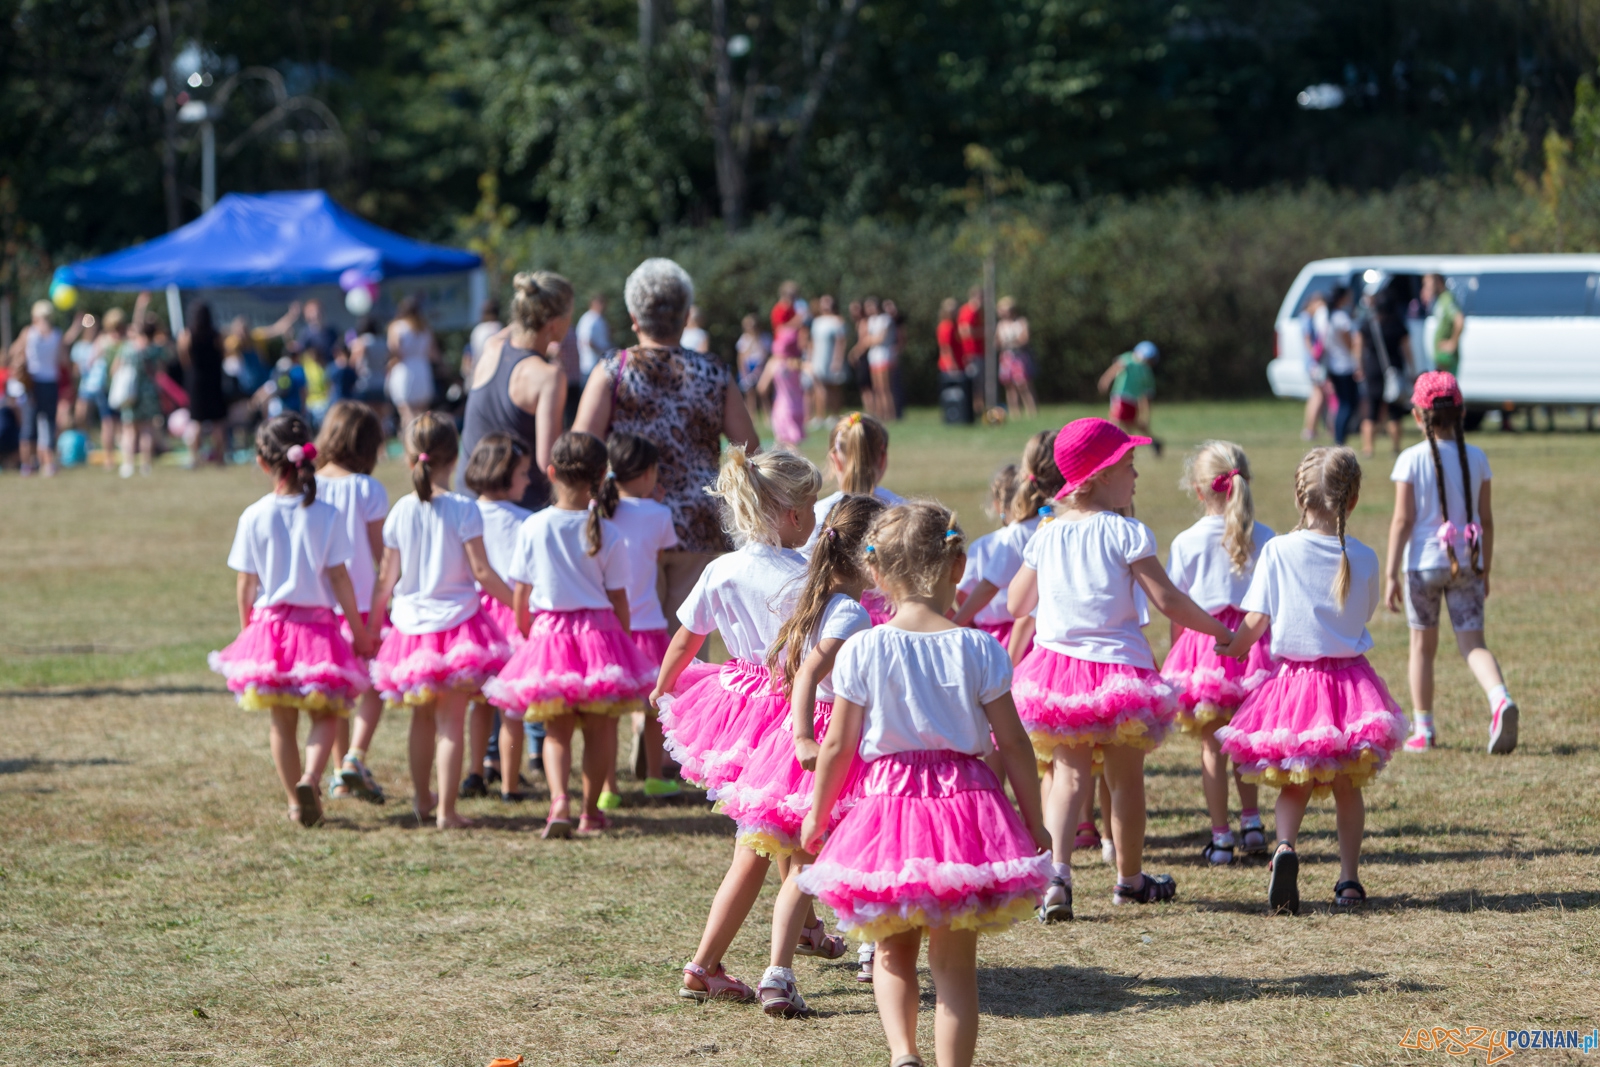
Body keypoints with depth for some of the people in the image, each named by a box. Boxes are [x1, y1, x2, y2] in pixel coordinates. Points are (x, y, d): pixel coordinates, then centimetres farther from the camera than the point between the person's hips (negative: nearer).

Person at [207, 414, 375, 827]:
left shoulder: (254, 517, -6)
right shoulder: (327, 516, -9)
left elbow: (245, 584, -2)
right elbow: (339, 577, -6)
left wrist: (246, 629, 13)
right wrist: (359, 630, 3)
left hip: (270, 623, 1)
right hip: (317, 623, -1)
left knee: (282, 723, 13)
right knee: (325, 715, 11)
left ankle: (296, 801, 18)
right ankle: (310, 778, -14)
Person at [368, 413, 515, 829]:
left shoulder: (401, 511, -1)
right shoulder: (463, 509, -11)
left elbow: (387, 578, 5)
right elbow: (482, 572, -12)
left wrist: (372, 622, 19)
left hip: (411, 624, 4)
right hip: (456, 621, -4)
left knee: (422, 718, 18)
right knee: (451, 722, -1)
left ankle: (422, 800, 31)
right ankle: (446, 810, -2)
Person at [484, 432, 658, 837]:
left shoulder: (533, 528, -5)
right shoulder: (607, 534, -8)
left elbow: (521, 595, 1)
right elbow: (618, 599, -2)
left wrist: (525, 632, 17)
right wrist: (623, 638, 12)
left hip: (547, 634, 1)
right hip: (598, 631, -1)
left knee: (557, 729, 9)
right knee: (600, 728, 11)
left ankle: (558, 801, -11)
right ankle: (591, 811, 15)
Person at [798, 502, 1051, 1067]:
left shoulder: (863, 650, -6)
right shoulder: (977, 649, -6)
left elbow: (838, 747, -2)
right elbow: (1012, 745, -2)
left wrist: (817, 815, 13)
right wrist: (1034, 823, 10)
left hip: (888, 807, 0)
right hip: (967, 804, 0)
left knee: (894, 954, 16)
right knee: (955, 964, 8)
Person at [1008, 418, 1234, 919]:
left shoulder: (1048, 535, 5)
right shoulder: (1125, 533, -11)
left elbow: (1016, 603, 13)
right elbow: (1167, 600, -13)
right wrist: (1222, 632, -1)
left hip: (1057, 666, 4)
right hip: (1118, 667, -4)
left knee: (1069, 775, 3)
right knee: (1126, 778, 12)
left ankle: (1056, 871, -19)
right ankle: (1129, 878, 26)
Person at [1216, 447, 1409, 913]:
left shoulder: (1278, 551, -9)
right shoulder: (1363, 559, -4)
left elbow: (1256, 621, -8)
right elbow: (1364, 613, 10)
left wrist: (1230, 648, 10)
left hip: (1294, 678, -1)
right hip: (1350, 679, 1)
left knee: (1294, 784, 11)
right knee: (1347, 787, 16)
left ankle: (1285, 847, -17)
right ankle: (1348, 879, 14)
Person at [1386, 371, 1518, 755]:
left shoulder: (1411, 460, -8)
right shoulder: (1476, 458, 1)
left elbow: (1402, 519, -10)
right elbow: (1486, 521, 5)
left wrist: (1391, 574, -7)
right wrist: (1484, 571, 15)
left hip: (1423, 564, -2)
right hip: (1466, 564, 2)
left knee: (1422, 645, 12)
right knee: (1472, 643, 2)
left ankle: (1422, 729, 18)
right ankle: (1500, 699, -27)